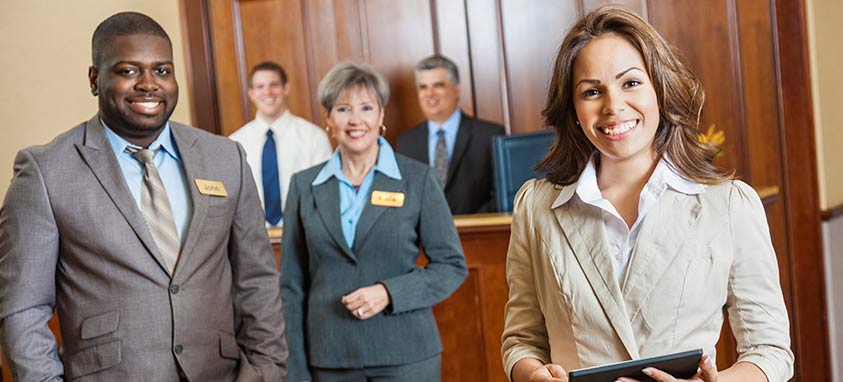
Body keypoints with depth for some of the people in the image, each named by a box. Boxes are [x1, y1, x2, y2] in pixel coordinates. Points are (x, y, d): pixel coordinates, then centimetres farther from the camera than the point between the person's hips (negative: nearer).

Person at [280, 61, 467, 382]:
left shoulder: (418, 179, -1)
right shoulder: (304, 185, 5)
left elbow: (452, 265, 1)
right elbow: (292, 284, 6)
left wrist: (389, 293, -14)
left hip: (406, 356, -1)